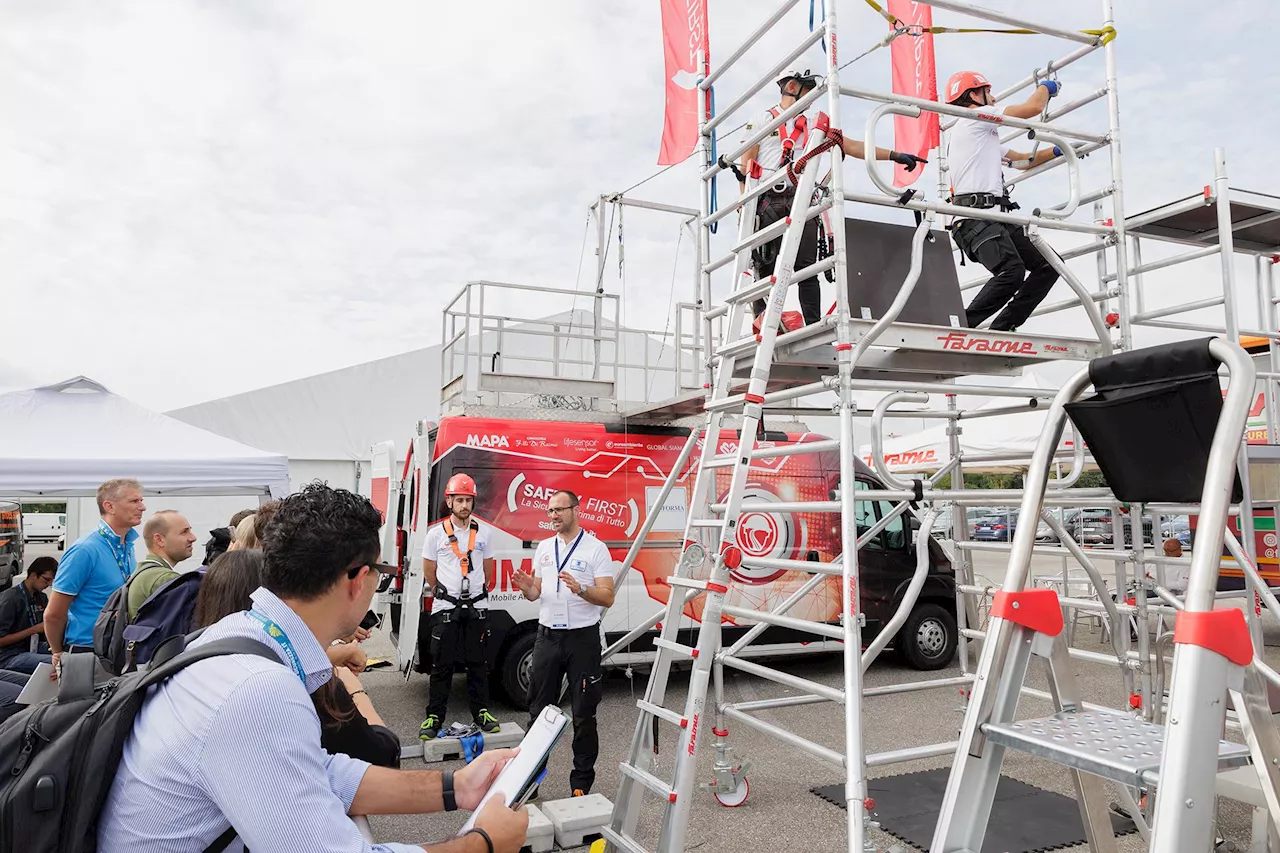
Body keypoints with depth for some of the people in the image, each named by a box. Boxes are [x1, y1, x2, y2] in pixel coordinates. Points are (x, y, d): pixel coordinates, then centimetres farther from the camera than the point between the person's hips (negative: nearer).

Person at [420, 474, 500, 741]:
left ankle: (481, 712, 19)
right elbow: (429, 570, 7)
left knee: (478, 663, 8)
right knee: (442, 664, 1)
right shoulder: (436, 534, -2)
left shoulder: (483, 532, 6)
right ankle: (434, 717, 11)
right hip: (445, 608, -2)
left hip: (477, 606, 2)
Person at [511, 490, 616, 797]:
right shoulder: (544, 548, 11)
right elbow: (536, 593, 13)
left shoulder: (596, 549, -6)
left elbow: (607, 598, -11)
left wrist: (580, 589, -29)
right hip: (547, 636, 5)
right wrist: (525, 587, -10)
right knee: (539, 710, 11)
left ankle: (582, 783, 13)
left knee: (584, 714, 3)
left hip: (582, 637, -5)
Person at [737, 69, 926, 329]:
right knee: (765, 266, -9)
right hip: (767, 202, -3)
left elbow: (851, 146, 21)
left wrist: (894, 155, 16)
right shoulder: (761, 122, 14)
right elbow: (744, 166, 6)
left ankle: (814, 326, -9)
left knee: (807, 268, -7)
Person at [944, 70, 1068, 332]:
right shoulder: (975, 118, 4)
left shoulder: (984, 138, 35)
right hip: (977, 217, -10)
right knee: (1012, 270, -32)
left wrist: (1057, 150, 31)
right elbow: (1034, 107, 2)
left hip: (996, 219, 10)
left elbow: (1022, 160, 39)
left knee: (1049, 265, 4)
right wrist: (1045, 86, 22)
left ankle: (1000, 328, 0)